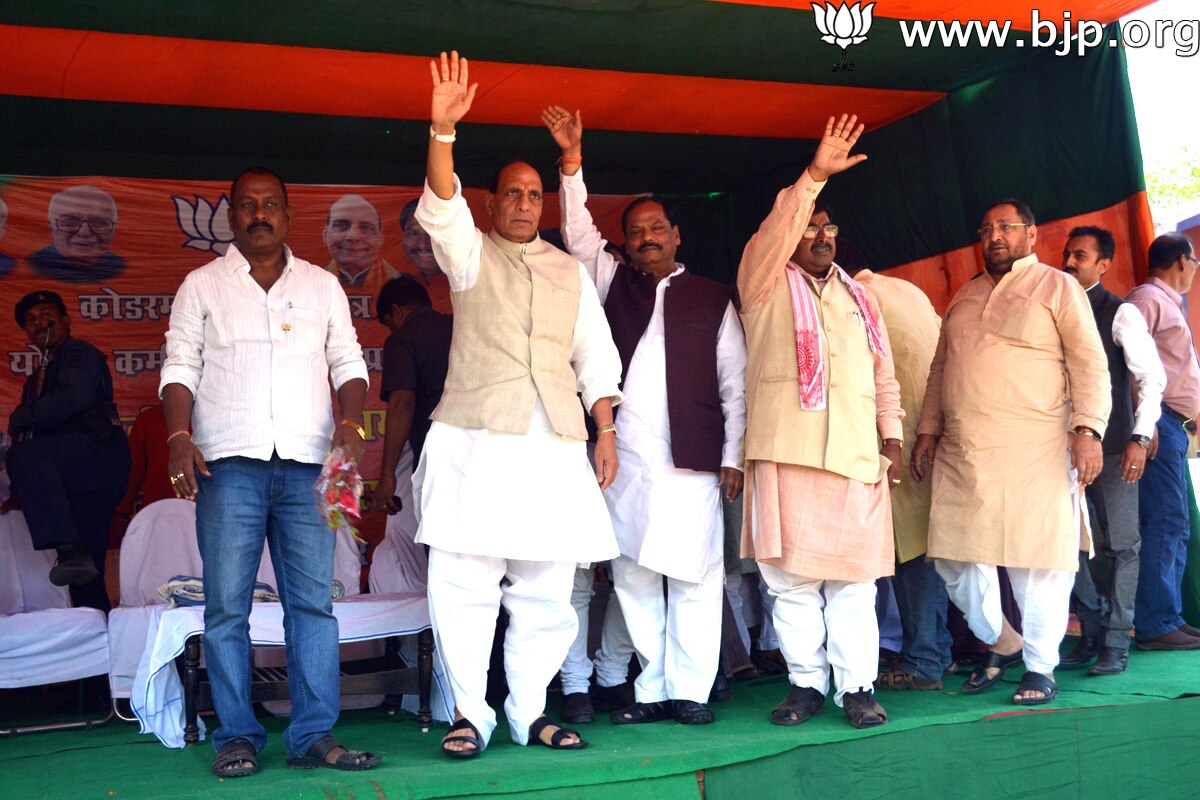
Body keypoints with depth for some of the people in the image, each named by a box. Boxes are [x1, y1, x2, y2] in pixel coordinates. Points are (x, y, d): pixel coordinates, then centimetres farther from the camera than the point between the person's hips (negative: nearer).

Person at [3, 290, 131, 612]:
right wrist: (21, 493, 20)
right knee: (85, 574, 4)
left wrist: (19, 419, -10)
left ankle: (69, 549, -44)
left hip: (100, 451, -9)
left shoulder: (79, 354, 2)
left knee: (26, 454, -35)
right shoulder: (41, 373, 29)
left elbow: (74, 397, -20)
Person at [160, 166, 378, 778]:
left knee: (313, 600, -3)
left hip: (306, 463, 1)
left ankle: (314, 736, 1)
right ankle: (237, 737, 6)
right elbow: (180, 367, 8)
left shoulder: (322, 285, 17)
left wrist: (349, 421, -5)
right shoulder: (202, 285, 13)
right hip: (230, 461, -1)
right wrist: (179, 436, -8)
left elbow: (347, 361, 14)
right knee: (226, 605, -2)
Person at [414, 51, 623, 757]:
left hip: (556, 444, 3)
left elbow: (596, 355, 16)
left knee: (547, 590, 3)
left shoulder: (570, 270, 20)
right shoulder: (470, 254, 11)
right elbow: (442, 208, -9)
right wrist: (443, 131, -24)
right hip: (475, 440, -3)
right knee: (464, 582, -6)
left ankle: (530, 712, 15)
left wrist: (606, 430, 4)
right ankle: (471, 716, 5)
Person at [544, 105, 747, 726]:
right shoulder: (615, 283, 18)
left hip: (691, 462, -2)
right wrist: (572, 159, -3)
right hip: (624, 458, 2)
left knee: (693, 576, -3)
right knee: (632, 577, 3)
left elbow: (734, 384, 7)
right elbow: (578, 233, 7)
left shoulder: (713, 299, 11)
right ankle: (652, 689, 11)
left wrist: (733, 456, -1)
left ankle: (690, 690, 5)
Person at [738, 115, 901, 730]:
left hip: (856, 454, 3)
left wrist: (892, 437, 12)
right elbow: (776, 229, -11)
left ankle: (857, 686, 8)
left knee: (853, 577, 1)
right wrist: (814, 176, -20)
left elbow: (884, 373, 21)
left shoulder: (857, 297, 22)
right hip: (786, 450, -3)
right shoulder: (766, 283, 9)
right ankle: (805, 683, 11)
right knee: (790, 576, 0)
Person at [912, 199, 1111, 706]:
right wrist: (927, 430, 16)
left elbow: (1090, 363, -2)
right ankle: (1000, 645, 26)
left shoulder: (1057, 287, 5)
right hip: (960, 451, 5)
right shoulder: (963, 297, 20)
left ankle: (1040, 668, 13)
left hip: (1033, 450, -5)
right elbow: (940, 368, 23)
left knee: (1037, 562, -2)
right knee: (955, 559, 5)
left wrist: (1088, 429, -13)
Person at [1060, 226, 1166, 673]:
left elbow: (1152, 379, -8)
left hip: (1111, 446, -5)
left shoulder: (1120, 314, -4)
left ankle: (1115, 645, 9)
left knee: (1120, 545, 1)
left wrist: (1140, 438, -16)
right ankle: (1092, 632, 20)